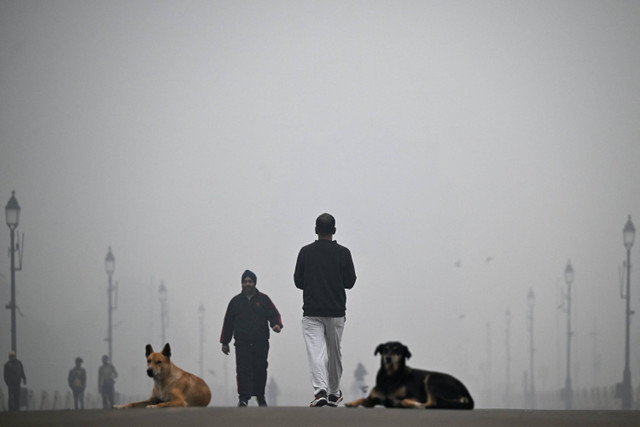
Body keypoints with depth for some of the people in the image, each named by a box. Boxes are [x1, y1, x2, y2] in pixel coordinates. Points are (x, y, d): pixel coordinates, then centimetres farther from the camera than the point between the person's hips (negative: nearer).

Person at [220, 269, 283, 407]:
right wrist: (225, 342, 13)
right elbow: (228, 322, 14)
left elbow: (273, 314, 4)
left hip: (261, 343, 0)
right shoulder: (236, 301, 11)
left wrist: (276, 324, -20)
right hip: (242, 343, 0)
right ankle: (243, 398, -17)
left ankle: (260, 396, 26)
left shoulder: (263, 299, 8)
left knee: (260, 370, 8)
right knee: (243, 370, -13)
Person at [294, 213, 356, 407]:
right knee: (334, 352, 16)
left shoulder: (306, 252, -2)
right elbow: (350, 282, 1)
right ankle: (334, 393, 28)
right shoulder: (343, 253, -2)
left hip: (312, 312, -1)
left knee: (316, 351, -8)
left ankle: (320, 391, -27)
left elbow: (298, 281, 2)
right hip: (336, 311, 1)